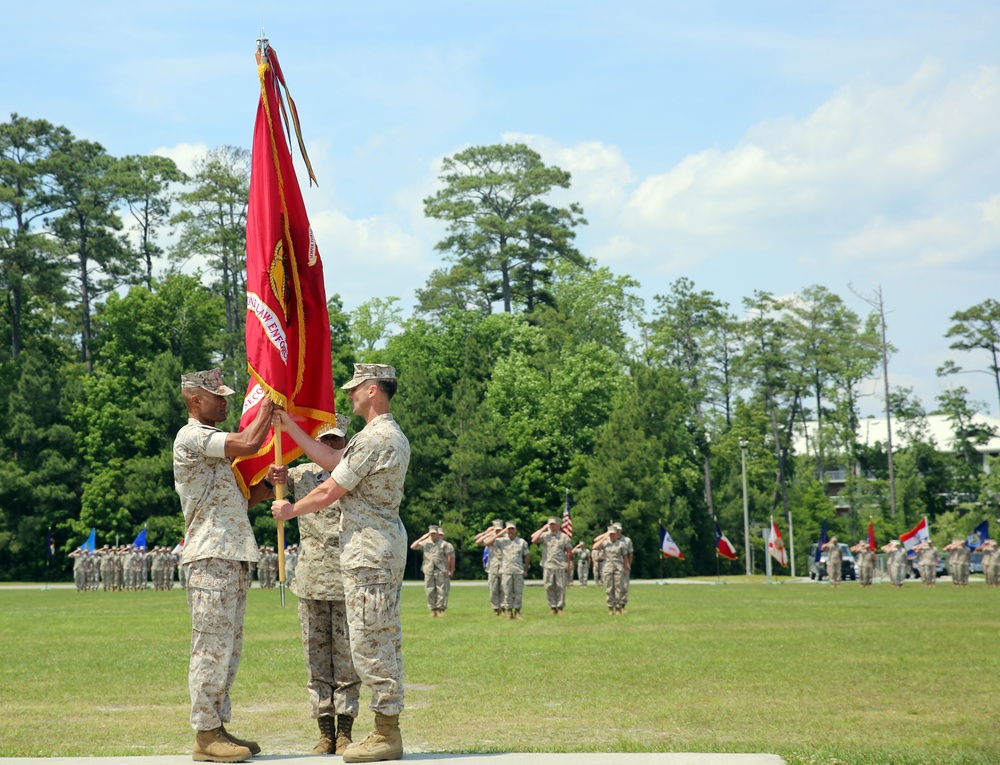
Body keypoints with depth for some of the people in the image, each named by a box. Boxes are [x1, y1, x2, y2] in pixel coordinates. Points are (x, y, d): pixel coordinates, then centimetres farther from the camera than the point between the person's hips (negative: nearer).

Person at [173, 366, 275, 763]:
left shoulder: (215, 441, 22)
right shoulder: (192, 437, -9)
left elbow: (241, 497, 21)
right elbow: (249, 443, -21)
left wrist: (268, 485, 3)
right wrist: (268, 403, -9)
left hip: (234, 556, 10)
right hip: (211, 556, -10)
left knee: (228, 649, 11)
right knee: (212, 648, -8)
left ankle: (218, 727, 16)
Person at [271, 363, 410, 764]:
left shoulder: (373, 439, -17)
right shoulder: (393, 436, 16)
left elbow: (328, 493, -13)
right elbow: (332, 461, 24)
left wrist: (290, 510, 5)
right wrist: (290, 427, 26)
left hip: (369, 551, -11)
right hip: (386, 549, 11)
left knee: (369, 643, -7)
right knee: (384, 641, 11)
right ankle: (387, 730, 15)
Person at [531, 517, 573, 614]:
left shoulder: (564, 537, 5)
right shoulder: (544, 535, 7)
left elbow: (569, 552, 8)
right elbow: (533, 540, -9)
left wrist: (568, 565, 1)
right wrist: (543, 529, -5)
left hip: (561, 566, -1)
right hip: (547, 566, 1)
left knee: (561, 588, -1)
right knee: (549, 587, 1)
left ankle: (560, 607, 7)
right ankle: (552, 607, 8)